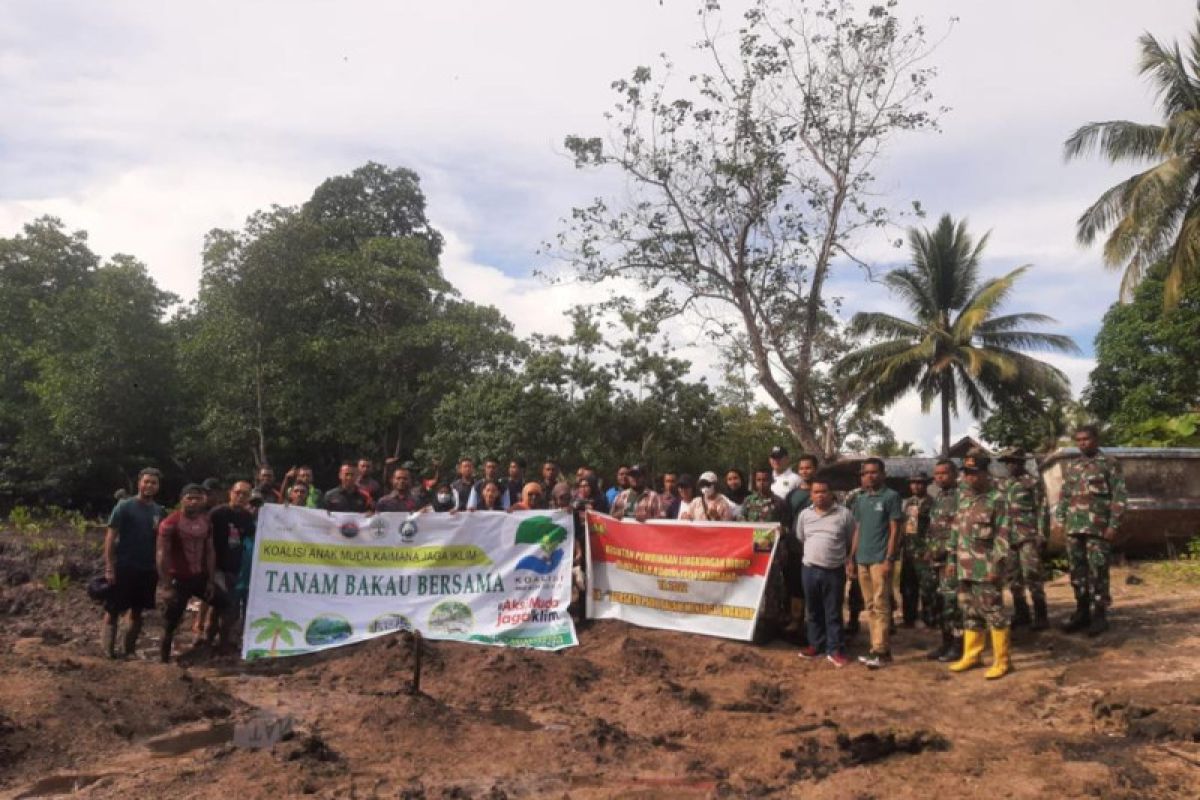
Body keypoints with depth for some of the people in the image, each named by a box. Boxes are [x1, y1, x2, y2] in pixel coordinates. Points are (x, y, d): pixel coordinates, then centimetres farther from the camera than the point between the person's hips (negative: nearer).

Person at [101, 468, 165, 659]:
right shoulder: (124, 506, -6)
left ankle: (129, 651, 21)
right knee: (112, 612, -1)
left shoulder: (160, 511, 8)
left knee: (137, 613, 11)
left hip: (147, 570, 5)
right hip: (123, 568, -5)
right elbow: (110, 537, -8)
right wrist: (109, 567, -14)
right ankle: (107, 652, 3)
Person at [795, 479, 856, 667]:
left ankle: (835, 650, 10)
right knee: (813, 611, 13)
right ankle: (816, 645, 24)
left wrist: (849, 561, 2)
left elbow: (852, 542, 3)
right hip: (809, 569, 3)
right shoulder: (804, 514, 6)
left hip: (834, 571, -3)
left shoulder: (844, 514, -3)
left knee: (833, 612, 3)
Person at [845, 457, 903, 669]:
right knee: (870, 606, 9)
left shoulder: (891, 497, -3)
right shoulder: (859, 499, 14)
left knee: (881, 606, -6)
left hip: (880, 560, -6)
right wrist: (852, 559, 13)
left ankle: (879, 650, -4)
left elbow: (894, 530, -6)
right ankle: (881, 648, 16)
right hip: (862, 560, 6)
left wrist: (888, 559, -14)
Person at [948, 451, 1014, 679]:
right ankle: (971, 655, 24)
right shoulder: (963, 497, 13)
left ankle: (1002, 660, 8)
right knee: (969, 612, 14)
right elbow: (956, 529, 17)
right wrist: (953, 558, 15)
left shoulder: (997, 499, -9)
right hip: (965, 568, 7)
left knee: (994, 613, -1)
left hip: (986, 568, -7)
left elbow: (1003, 535, -13)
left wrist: (997, 565, -18)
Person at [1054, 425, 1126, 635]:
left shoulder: (1110, 463, 0)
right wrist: (1060, 520, 10)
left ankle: (1099, 615, 5)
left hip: (1098, 527, -5)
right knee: (1077, 571, 8)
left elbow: (1119, 496, -5)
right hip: (1074, 528, 5)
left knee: (1097, 572, -3)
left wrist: (1113, 525, -11)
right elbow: (1064, 496, 19)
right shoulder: (1071, 467, 15)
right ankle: (1082, 612, 17)